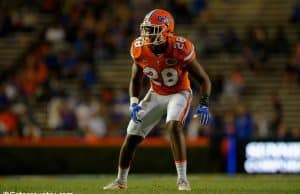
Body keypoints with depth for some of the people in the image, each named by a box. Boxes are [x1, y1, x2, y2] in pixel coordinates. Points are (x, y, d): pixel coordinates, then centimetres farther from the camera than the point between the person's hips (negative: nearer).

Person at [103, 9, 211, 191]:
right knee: (132, 136, 3)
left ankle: (182, 178, -26)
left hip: (179, 93, -4)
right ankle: (121, 180, 24)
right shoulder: (140, 50, -17)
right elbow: (136, 79, 3)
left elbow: (204, 79, -17)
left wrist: (204, 105, -30)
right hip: (156, 94, 4)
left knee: (174, 125, -33)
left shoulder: (180, 50, -28)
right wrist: (134, 103, -12)